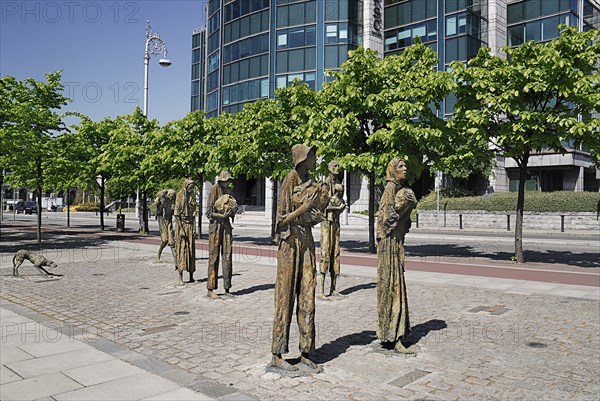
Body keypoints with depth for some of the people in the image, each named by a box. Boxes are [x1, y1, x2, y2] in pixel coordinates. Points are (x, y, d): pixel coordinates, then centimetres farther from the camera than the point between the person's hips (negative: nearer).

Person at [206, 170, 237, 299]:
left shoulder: (228, 191, 15)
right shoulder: (215, 189, -5)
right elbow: (209, 212, -8)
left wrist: (233, 211, 0)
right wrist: (222, 215, -20)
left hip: (227, 225, 6)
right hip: (215, 225, -6)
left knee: (227, 256, 5)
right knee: (214, 257, -4)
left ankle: (227, 289, 11)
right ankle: (210, 290, 2)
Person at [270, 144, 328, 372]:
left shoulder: (311, 184, 12)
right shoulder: (290, 181, -9)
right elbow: (282, 219, -12)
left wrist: (317, 216, -3)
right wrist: (305, 207, -22)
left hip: (307, 242, 7)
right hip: (290, 242, -7)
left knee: (307, 299, 8)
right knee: (286, 299, -2)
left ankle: (305, 352, 17)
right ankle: (276, 355, 9)